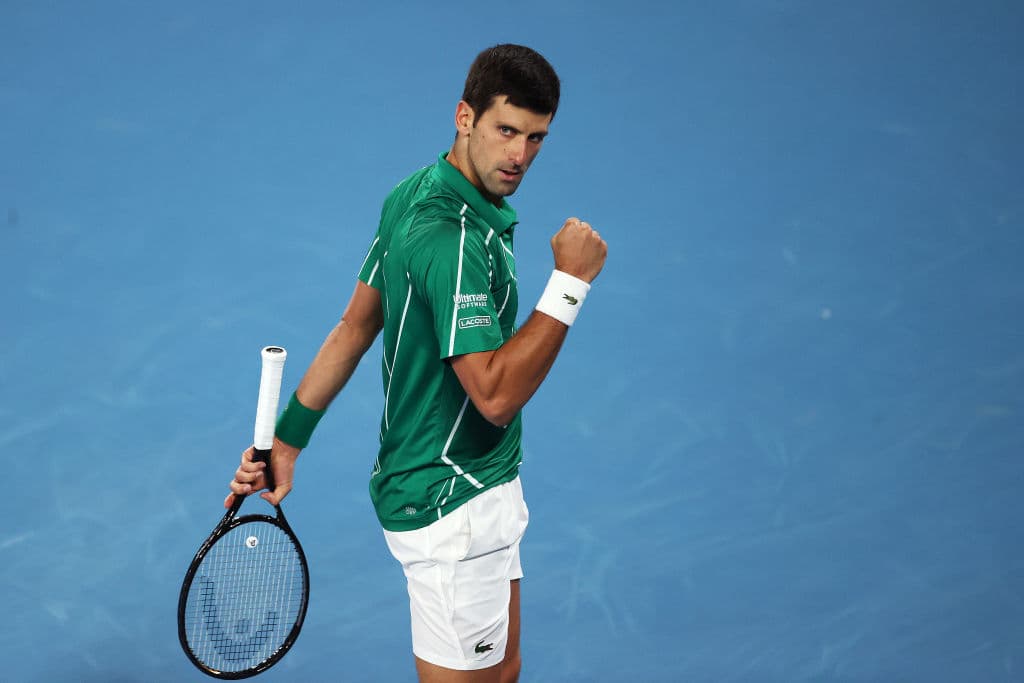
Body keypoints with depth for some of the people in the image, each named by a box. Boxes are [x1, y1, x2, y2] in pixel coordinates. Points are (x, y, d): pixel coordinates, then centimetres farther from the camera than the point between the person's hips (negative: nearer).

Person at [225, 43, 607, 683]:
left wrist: (288, 438, 11)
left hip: (472, 489, 10)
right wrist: (570, 282, -26)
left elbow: (356, 325, 7)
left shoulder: (413, 196, 4)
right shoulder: (454, 242, -27)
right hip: (454, 504, -10)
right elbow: (496, 396, -28)